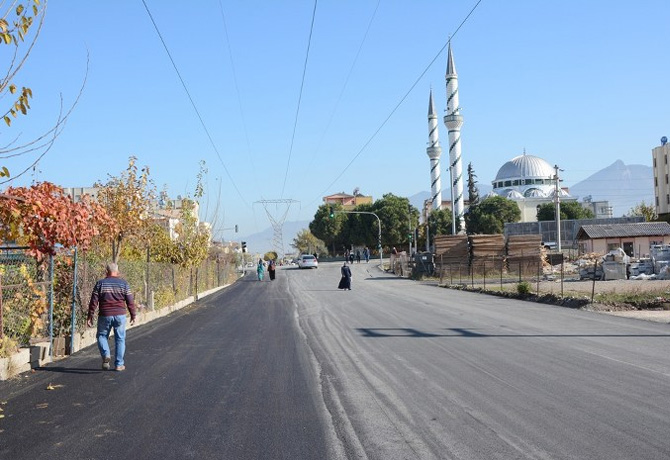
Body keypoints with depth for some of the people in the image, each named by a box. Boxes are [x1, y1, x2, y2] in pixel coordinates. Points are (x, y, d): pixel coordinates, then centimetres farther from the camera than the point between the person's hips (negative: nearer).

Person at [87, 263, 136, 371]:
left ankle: (106, 354, -9)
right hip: (120, 315, 0)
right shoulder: (123, 284, 1)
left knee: (102, 336, 16)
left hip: (105, 315, 0)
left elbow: (94, 301, -2)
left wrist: (90, 317, 2)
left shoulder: (100, 283, 0)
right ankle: (119, 364, 11)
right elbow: (130, 301, 0)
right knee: (120, 339, 9)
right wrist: (133, 315, 9)